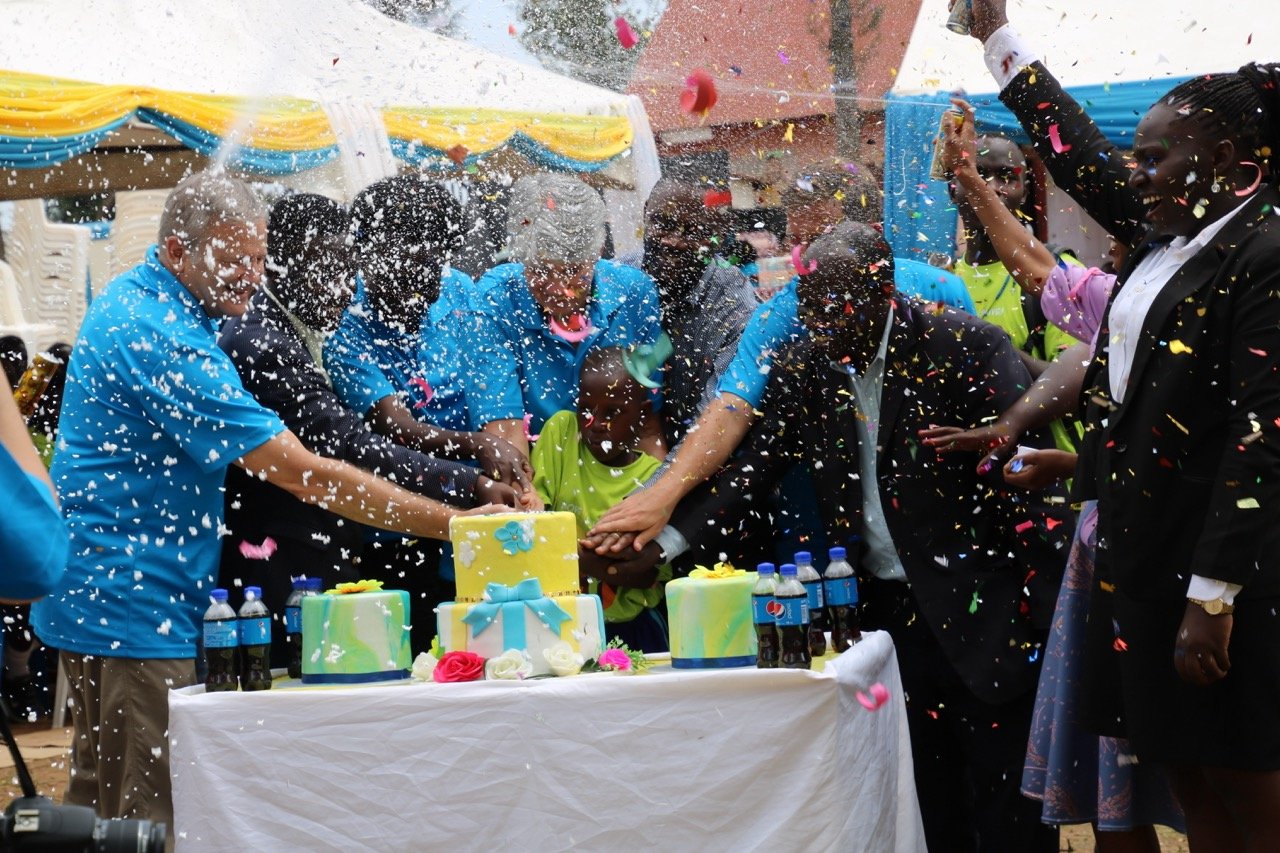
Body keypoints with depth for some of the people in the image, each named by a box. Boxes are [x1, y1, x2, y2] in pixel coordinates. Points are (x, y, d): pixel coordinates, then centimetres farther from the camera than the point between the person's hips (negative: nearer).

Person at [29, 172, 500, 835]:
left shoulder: (132, 297, 9)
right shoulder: (162, 338, -23)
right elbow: (306, 476, -26)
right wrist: (453, 523, -23)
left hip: (90, 597, 11)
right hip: (131, 609, -11)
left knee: (96, 796, 17)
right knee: (148, 814, -7)